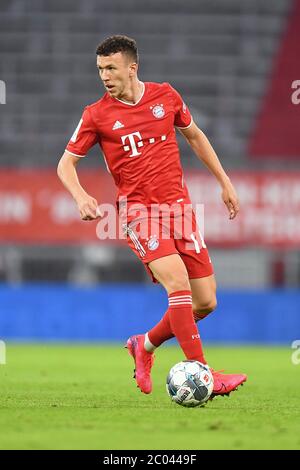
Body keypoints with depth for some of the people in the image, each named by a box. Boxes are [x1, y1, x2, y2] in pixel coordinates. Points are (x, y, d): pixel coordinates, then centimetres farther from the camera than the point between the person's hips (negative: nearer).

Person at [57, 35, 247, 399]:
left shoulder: (165, 96, 5)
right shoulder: (97, 115, -2)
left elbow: (194, 136, 21)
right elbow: (66, 163, 4)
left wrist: (224, 182, 20)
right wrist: (81, 196, -16)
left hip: (178, 204, 4)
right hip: (138, 209, -4)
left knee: (205, 303, 0)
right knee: (178, 281, -26)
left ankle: (145, 345, 25)